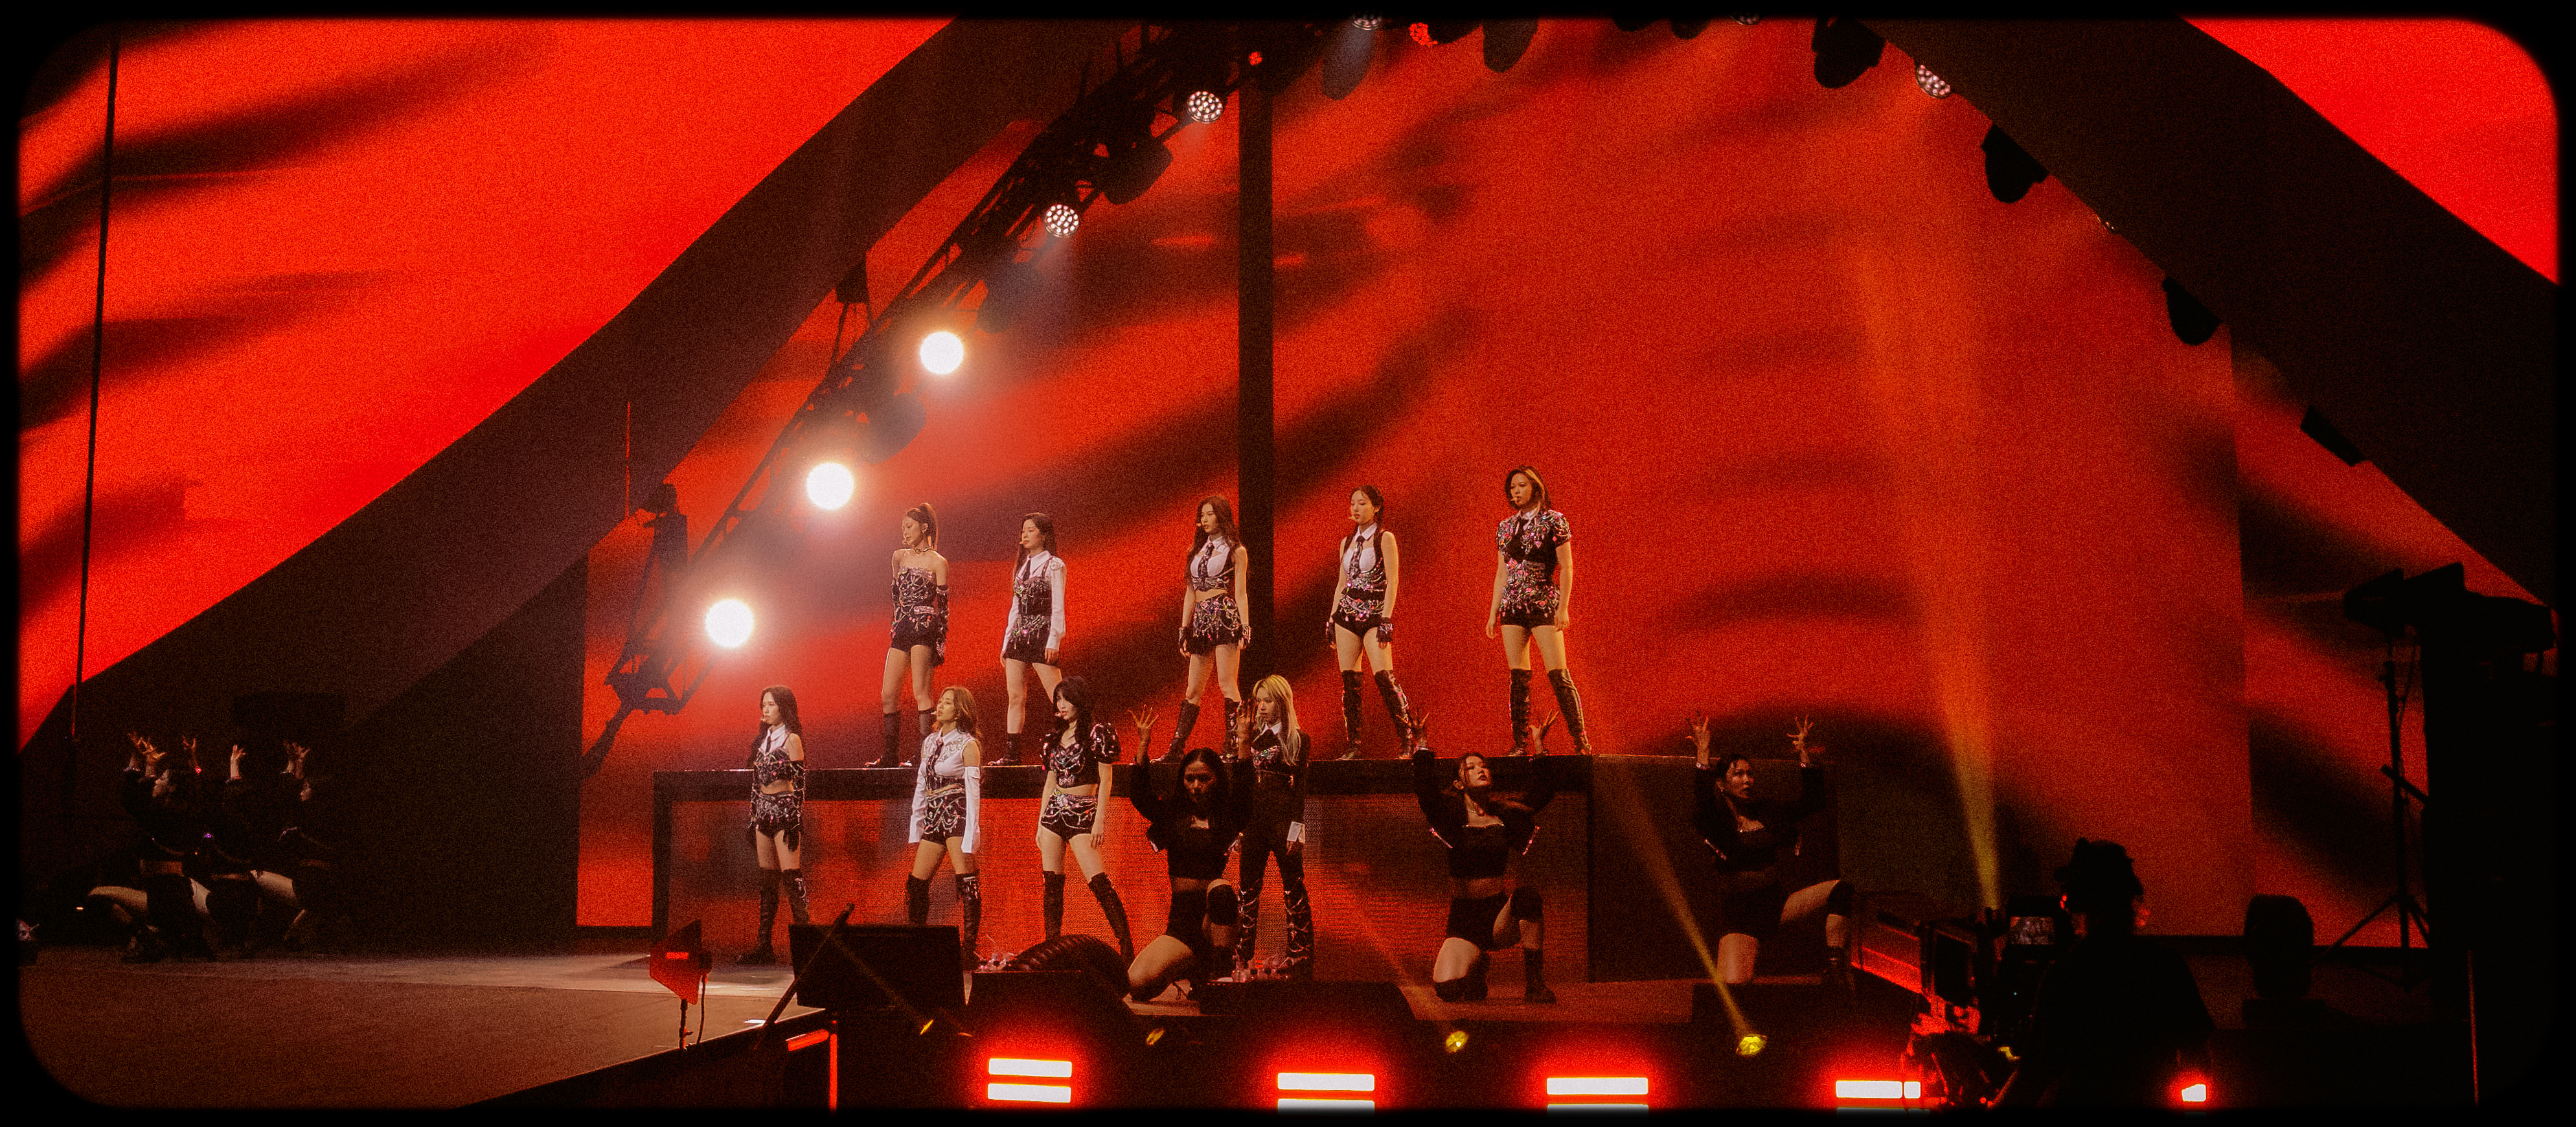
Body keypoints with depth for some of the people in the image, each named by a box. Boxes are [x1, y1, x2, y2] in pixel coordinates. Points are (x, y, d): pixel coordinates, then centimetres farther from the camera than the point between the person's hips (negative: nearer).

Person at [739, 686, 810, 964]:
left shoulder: (791, 739, -5)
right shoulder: (763, 739, 16)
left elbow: (799, 784, -9)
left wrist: (795, 821, -15)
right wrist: (752, 820, 16)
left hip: (785, 811, -7)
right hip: (764, 812, 7)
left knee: (791, 876, -12)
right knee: (767, 881, 6)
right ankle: (764, 946, 7)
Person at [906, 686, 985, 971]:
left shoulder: (968, 745, -4)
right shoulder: (930, 741, 16)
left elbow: (973, 791, -8)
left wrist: (970, 836, -14)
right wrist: (915, 827, 15)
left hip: (957, 814, -7)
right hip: (933, 817, 7)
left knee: (966, 883, -9)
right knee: (916, 884, 6)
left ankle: (969, 949, -8)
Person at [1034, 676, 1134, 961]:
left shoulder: (1097, 732, -5)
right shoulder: (1057, 736, 15)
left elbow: (1105, 780, -8)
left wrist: (1099, 820, -15)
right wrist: (1041, 823, 16)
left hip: (1083, 813, -7)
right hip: (1053, 811, 7)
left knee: (1098, 882, -14)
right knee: (1052, 884, 3)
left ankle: (1127, 948, -13)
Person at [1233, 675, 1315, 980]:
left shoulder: (1297, 740, 0)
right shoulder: (1256, 737, 13)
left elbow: (1300, 787, -5)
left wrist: (1296, 828, -10)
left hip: (1284, 820, -5)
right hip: (1255, 820, 5)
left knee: (1294, 892, -2)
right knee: (1247, 889, 4)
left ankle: (1301, 964, 2)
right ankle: (1241, 960, 9)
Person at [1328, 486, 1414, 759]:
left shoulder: (1384, 538, -2)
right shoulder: (1347, 542, 15)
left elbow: (1392, 582, -8)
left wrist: (1386, 620, -16)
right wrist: (1331, 619, 13)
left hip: (1374, 613, -6)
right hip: (1347, 613, 6)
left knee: (1384, 677, -16)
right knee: (1349, 681, 1)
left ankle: (1408, 743, -12)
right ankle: (1352, 747, 4)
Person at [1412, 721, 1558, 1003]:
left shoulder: (1505, 814, 6)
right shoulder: (1453, 815, -3)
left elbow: (1545, 791, 1)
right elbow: (1426, 792, -21)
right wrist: (1421, 746, -27)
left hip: (1501, 914, 2)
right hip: (1464, 919, -2)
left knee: (1527, 895, -33)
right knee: (1447, 989, -24)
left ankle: (1534, 983, -20)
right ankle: (1475, 966, 16)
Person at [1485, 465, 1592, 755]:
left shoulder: (1553, 521, 0)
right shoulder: (1506, 527, 14)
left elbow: (1566, 567, -3)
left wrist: (1563, 607, -11)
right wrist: (1493, 613, 14)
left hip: (1543, 603, -5)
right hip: (1512, 606, 5)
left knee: (1559, 676, -10)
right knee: (1518, 678, 2)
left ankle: (1582, 742, -6)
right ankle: (1520, 744, 4)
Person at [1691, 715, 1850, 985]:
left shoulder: (1767, 813, 11)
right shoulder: (1717, 821, -6)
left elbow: (1811, 802, 11)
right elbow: (1700, 809, -29)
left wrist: (1803, 751, 2)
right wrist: (1703, 754, -35)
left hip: (1778, 905, 5)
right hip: (1739, 914, -5)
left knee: (1839, 890, -15)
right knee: (1734, 983, -28)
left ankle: (1836, 969, -10)